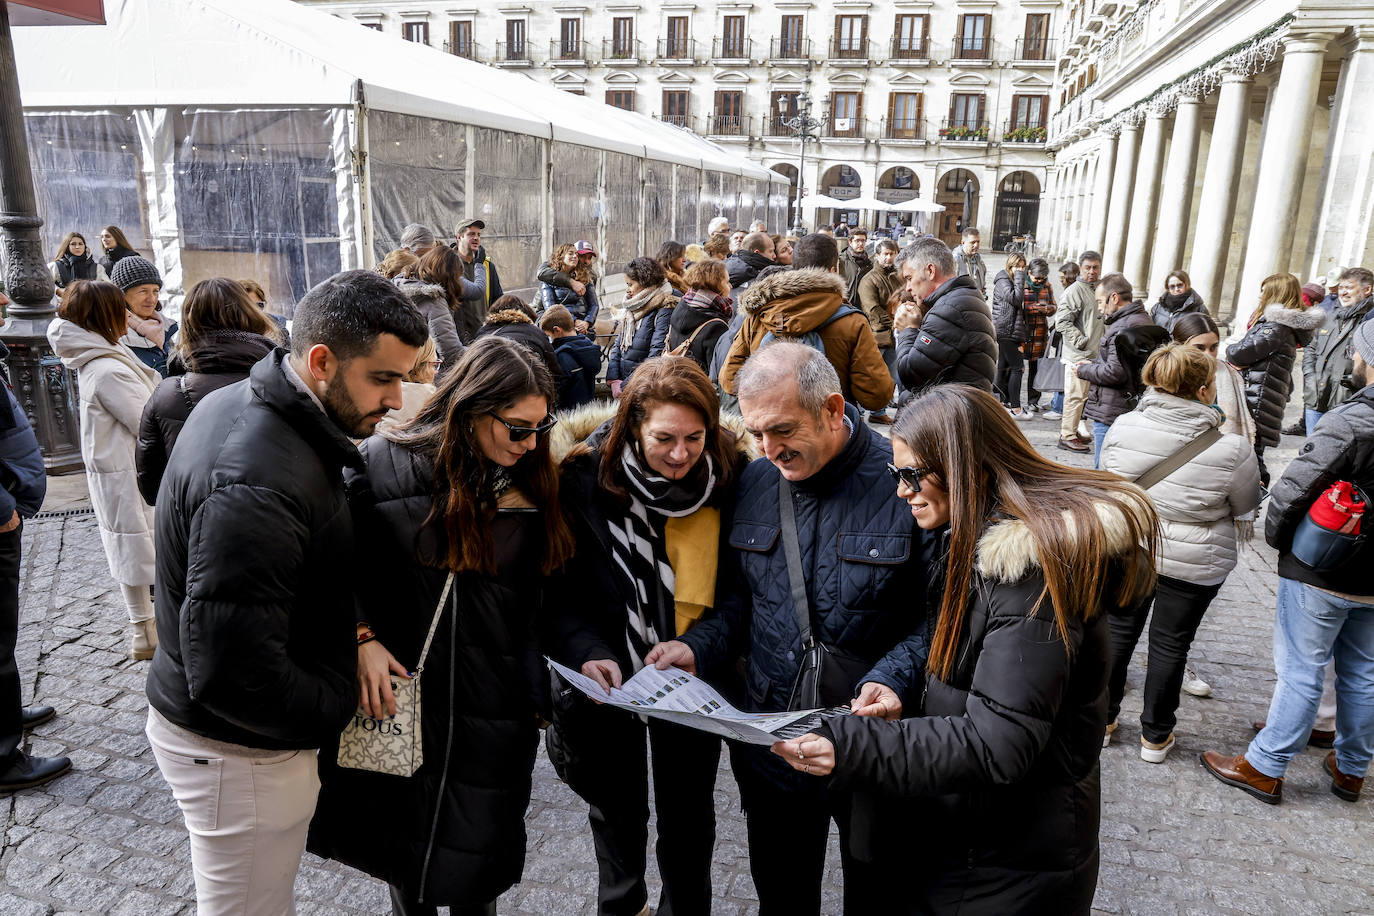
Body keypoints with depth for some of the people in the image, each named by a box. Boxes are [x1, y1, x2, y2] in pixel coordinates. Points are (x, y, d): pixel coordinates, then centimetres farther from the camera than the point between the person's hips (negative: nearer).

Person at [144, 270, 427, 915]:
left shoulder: (242, 403, -1)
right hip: (238, 750, -9)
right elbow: (232, 673, -34)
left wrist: (357, 626, -2)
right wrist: (344, 706, -18)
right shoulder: (256, 485, -34)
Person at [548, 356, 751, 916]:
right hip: (610, 677, 0)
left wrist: (700, 646, -22)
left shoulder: (732, 476, -14)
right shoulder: (586, 475, -17)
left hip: (693, 678, 0)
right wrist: (589, 652, -25)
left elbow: (740, 586, -8)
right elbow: (564, 587, -11)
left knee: (688, 812, 17)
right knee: (618, 808, 22)